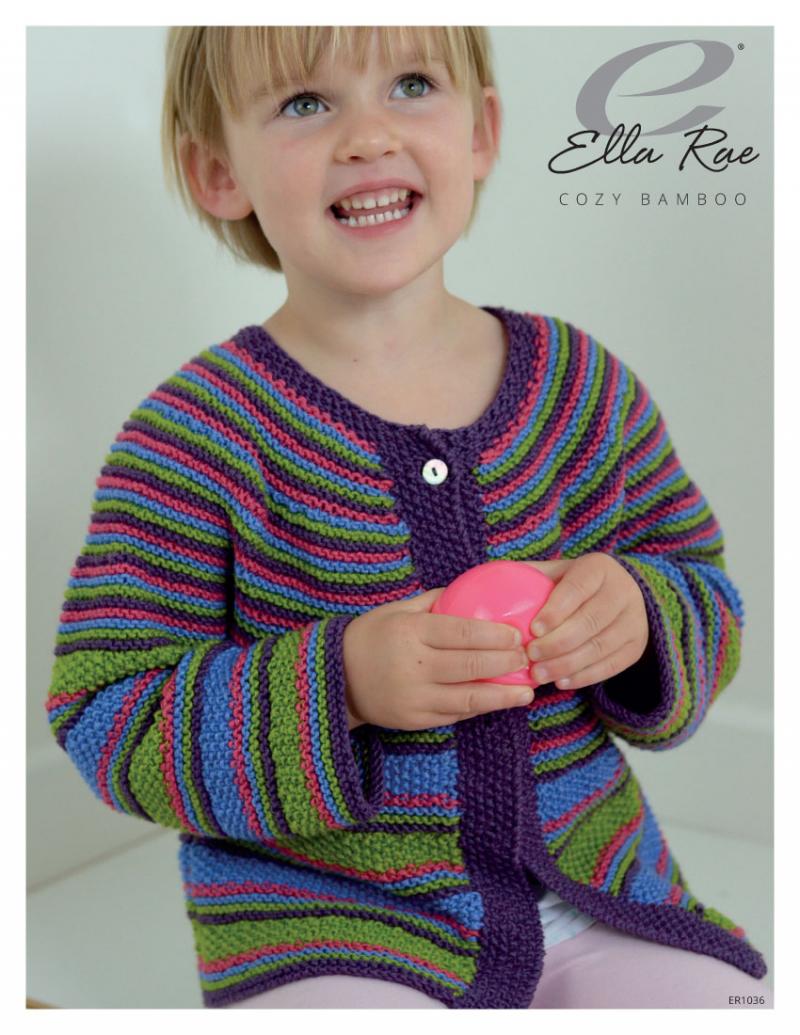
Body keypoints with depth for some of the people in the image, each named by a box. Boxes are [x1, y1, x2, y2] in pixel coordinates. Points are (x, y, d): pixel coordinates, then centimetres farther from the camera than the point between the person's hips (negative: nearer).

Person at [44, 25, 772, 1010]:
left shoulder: (585, 385, 0)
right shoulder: (195, 434, -11)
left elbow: (708, 595, 11)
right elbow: (107, 722, -12)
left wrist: (642, 613, -14)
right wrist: (340, 682, -27)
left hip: (590, 887, 4)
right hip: (318, 922, -3)